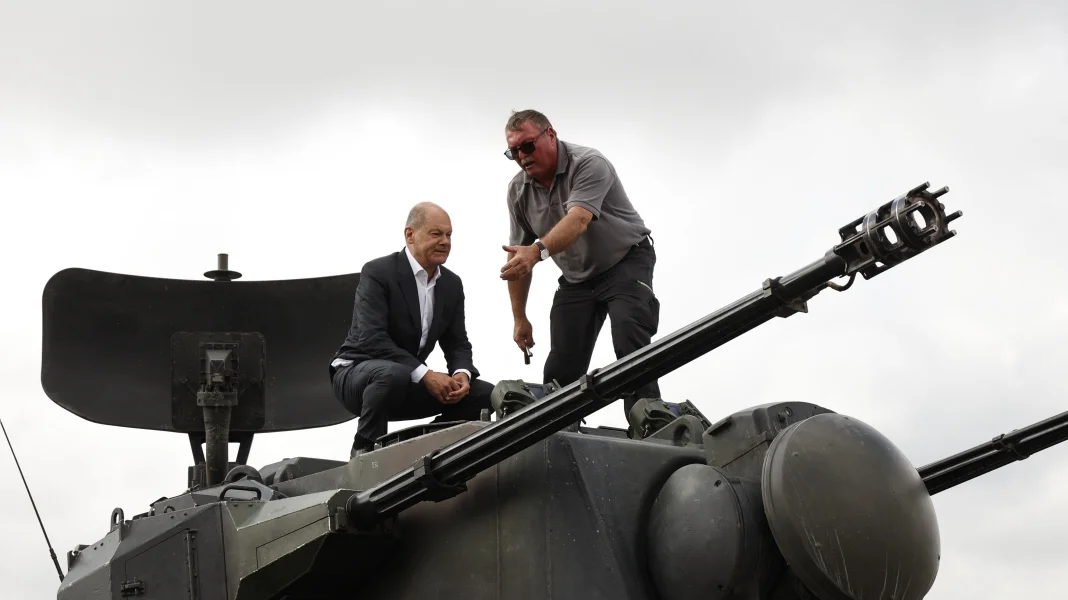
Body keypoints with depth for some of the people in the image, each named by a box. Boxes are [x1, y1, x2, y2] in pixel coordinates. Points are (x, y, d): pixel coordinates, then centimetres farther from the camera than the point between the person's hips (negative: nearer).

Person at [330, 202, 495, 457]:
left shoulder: (452, 284, 5)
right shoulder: (378, 273, -16)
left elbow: (457, 344, 7)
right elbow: (372, 339, -26)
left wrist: (461, 374, -17)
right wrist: (424, 374, -31)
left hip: (409, 384, 7)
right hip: (357, 373, -6)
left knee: (484, 394, -8)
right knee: (393, 374, -40)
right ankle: (364, 451, -18)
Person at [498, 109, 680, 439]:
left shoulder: (588, 164, -24)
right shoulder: (518, 189, -5)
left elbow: (578, 220, -42)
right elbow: (517, 256, 2)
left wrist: (538, 251, -59)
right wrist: (519, 318, 3)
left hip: (626, 261, -6)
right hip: (577, 277, 6)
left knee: (630, 343, -26)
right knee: (561, 365, -2)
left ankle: (648, 424, -30)